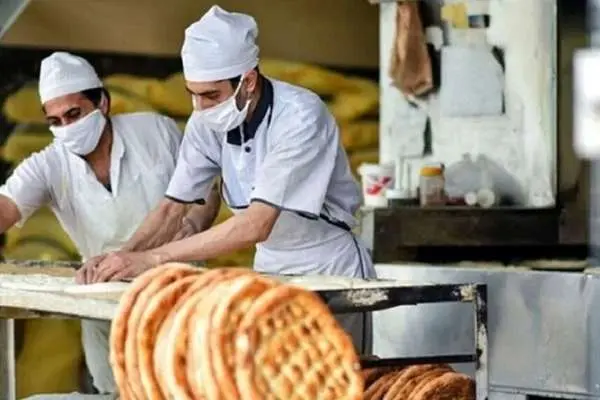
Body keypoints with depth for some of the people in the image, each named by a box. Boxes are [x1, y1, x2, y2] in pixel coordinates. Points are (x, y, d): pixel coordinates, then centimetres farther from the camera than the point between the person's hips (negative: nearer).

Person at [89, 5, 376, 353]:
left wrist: (152, 259, -34)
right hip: (270, 266, 5)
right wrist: (123, 258, -18)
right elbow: (173, 207, 1)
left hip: (329, 268, -5)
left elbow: (257, 225, -32)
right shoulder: (206, 124, -7)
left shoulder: (300, 117, -26)